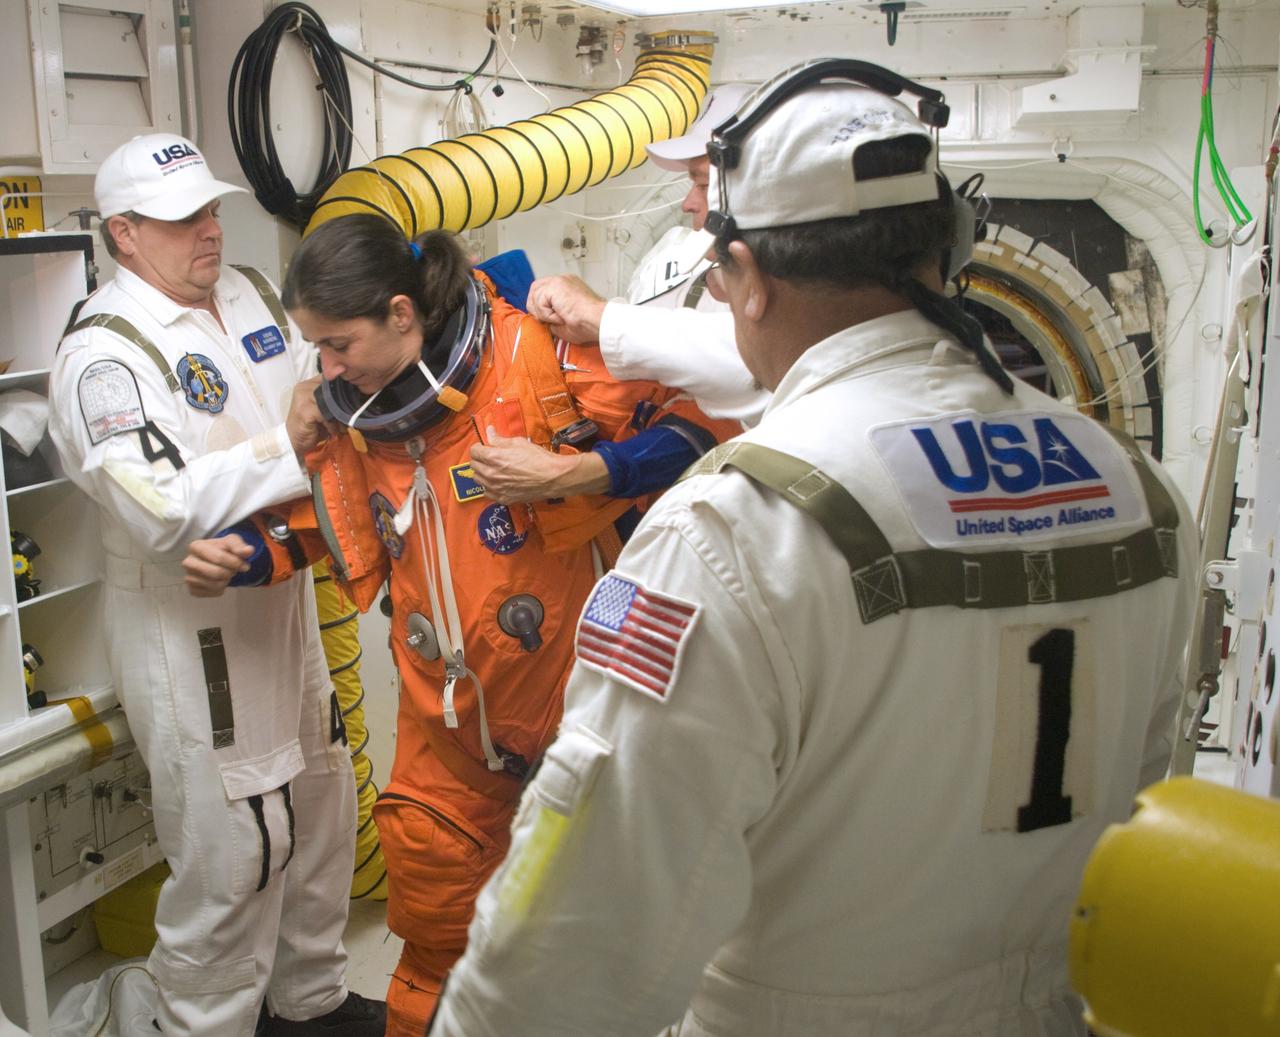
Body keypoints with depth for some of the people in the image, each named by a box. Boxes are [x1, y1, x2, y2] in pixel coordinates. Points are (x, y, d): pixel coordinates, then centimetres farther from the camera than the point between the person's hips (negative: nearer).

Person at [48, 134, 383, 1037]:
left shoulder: (248, 294, 6)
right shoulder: (104, 357, -19)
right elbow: (164, 516, -28)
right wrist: (288, 445, -32)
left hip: (281, 609, 9)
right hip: (191, 639, -8)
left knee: (322, 812, 20)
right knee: (231, 855, 0)